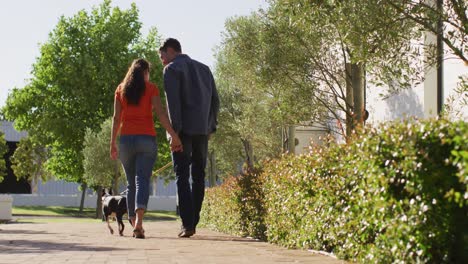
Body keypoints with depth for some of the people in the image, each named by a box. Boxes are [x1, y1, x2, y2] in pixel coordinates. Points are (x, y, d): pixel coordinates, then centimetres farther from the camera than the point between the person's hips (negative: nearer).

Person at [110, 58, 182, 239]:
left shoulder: (121, 89, 10)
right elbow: (160, 113, -8)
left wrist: (112, 143, 9)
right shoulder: (151, 88, 3)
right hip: (147, 138, -2)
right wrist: (174, 136, -11)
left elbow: (116, 118, 6)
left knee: (131, 183, 13)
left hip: (126, 139, 2)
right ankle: (139, 221, -30)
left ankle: (134, 224, 15)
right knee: (142, 180, -9)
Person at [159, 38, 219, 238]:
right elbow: (215, 100, 15)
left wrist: (175, 129, -15)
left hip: (184, 130, -6)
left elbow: (173, 101, -13)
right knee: (198, 176, 9)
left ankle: (187, 224, -13)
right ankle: (193, 222, 10)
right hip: (203, 130, 6)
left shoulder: (172, 69, -2)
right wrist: (211, 126, 15)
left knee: (182, 176, -4)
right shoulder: (204, 68, 18)